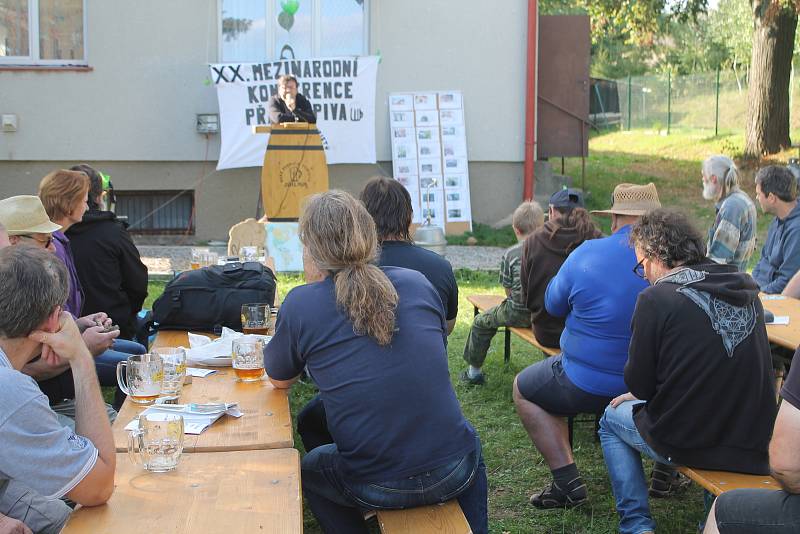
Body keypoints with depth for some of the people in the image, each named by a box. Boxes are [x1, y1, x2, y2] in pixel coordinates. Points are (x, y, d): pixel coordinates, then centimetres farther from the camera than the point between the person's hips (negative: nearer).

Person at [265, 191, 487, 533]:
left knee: (308, 469, 31)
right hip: (454, 473, 3)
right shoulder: (417, 283, 0)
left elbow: (279, 380, 10)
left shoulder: (300, 304, -9)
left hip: (376, 489, -2)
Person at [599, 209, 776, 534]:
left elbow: (640, 385, -12)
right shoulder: (746, 290, 4)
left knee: (612, 419, 23)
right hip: (754, 446, 5)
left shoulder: (656, 298, -15)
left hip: (685, 445, -5)